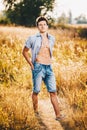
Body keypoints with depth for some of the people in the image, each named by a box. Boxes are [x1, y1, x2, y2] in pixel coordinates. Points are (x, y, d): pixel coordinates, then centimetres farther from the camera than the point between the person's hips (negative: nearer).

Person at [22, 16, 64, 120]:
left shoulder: (52, 39, 11)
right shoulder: (33, 39, -1)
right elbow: (25, 51, 7)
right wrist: (31, 64, 1)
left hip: (49, 68, 4)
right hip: (38, 67, -4)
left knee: (53, 92, -2)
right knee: (36, 91, 2)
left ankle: (58, 115, -3)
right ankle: (36, 112, 19)